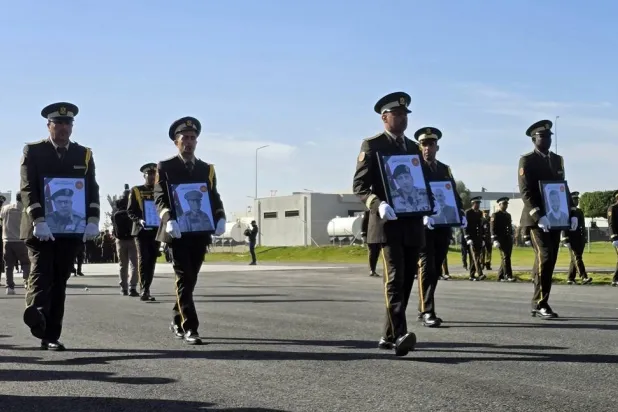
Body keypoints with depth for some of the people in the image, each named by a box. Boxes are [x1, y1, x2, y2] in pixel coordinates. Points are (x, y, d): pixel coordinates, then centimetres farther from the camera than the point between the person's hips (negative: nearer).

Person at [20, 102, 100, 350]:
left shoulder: (84, 154, 11)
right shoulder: (33, 152, 1)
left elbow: (92, 190, 6)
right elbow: (27, 188, -8)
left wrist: (92, 220, -9)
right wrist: (39, 221, -21)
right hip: (40, 228, -3)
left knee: (60, 280, 4)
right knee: (41, 273, -18)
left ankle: (51, 336, 8)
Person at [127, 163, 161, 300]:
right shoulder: (135, 191, 6)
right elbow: (130, 211, 0)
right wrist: (139, 220, -19)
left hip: (156, 231, 3)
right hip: (141, 231, -3)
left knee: (151, 261, 4)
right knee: (143, 260, -10)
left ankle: (146, 290, 12)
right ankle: (144, 291, -12)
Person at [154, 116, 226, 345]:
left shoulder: (207, 169, 14)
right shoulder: (165, 167, 2)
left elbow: (214, 198, 11)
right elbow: (160, 199, -6)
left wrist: (220, 218, -9)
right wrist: (169, 220, -24)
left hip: (200, 233, 4)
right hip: (177, 232, -4)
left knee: (189, 279, 11)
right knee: (184, 278, -10)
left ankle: (177, 321, 27)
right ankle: (189, 328, -12)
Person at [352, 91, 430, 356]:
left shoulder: (413, 148, 19)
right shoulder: (372, 145, 0)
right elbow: (359, 185, -6)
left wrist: (428, 209, 3)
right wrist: (378, 205, -24)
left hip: (412, 224, 6)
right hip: (388, 223, -6)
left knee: (406, 279, 8)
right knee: (395, 277, -17)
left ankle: (389, 336, 17)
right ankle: (399, 335, -25)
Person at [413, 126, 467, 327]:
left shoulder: (445, 169, 18)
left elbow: (454, 194, 17)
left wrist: (460, 215, 0)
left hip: (444, 225, 6)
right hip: (423, 226, -6)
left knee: (436, 269, 10)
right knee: (427, 267, -11)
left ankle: (423, 309, 20)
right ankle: (427, 312, -11)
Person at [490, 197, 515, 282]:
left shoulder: (508, 215, 19)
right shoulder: (495, 215, -4)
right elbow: (492, 228, -10)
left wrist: (511, 237, 17)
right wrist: (495, 240, -17)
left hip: (508, 239, 7)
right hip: (501, 239, -7)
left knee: (506, 257, 6)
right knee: (505, 257, -13)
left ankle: (500, 276, 13)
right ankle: (508, 276, -18)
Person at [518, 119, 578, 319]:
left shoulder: (558, 160, 16)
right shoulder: (527, 160, -5)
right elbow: (525, 192, -13)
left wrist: (570, 213, 6)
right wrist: (539, 216, -23)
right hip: (536, 218, -6)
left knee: (550, 259, 5)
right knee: (544, 256, -16)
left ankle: (538, 304, 12)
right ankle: (540, 303, -10)